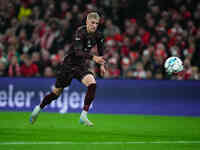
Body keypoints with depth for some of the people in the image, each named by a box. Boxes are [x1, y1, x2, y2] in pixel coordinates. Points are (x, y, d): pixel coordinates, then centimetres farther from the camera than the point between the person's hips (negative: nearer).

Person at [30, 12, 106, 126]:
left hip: (82, 65, 4)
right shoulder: (80, 32, -23)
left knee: (92, 84, -25)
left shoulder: (98, 35, -5)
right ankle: (39, 108, 36)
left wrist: (102, 64, 3)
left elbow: (101, 50, 15)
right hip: (69, 64, -4)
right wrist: (93, 58, -47)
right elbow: (78, 51, -35)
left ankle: (84, 116, -19)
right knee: (57, 92, 8)